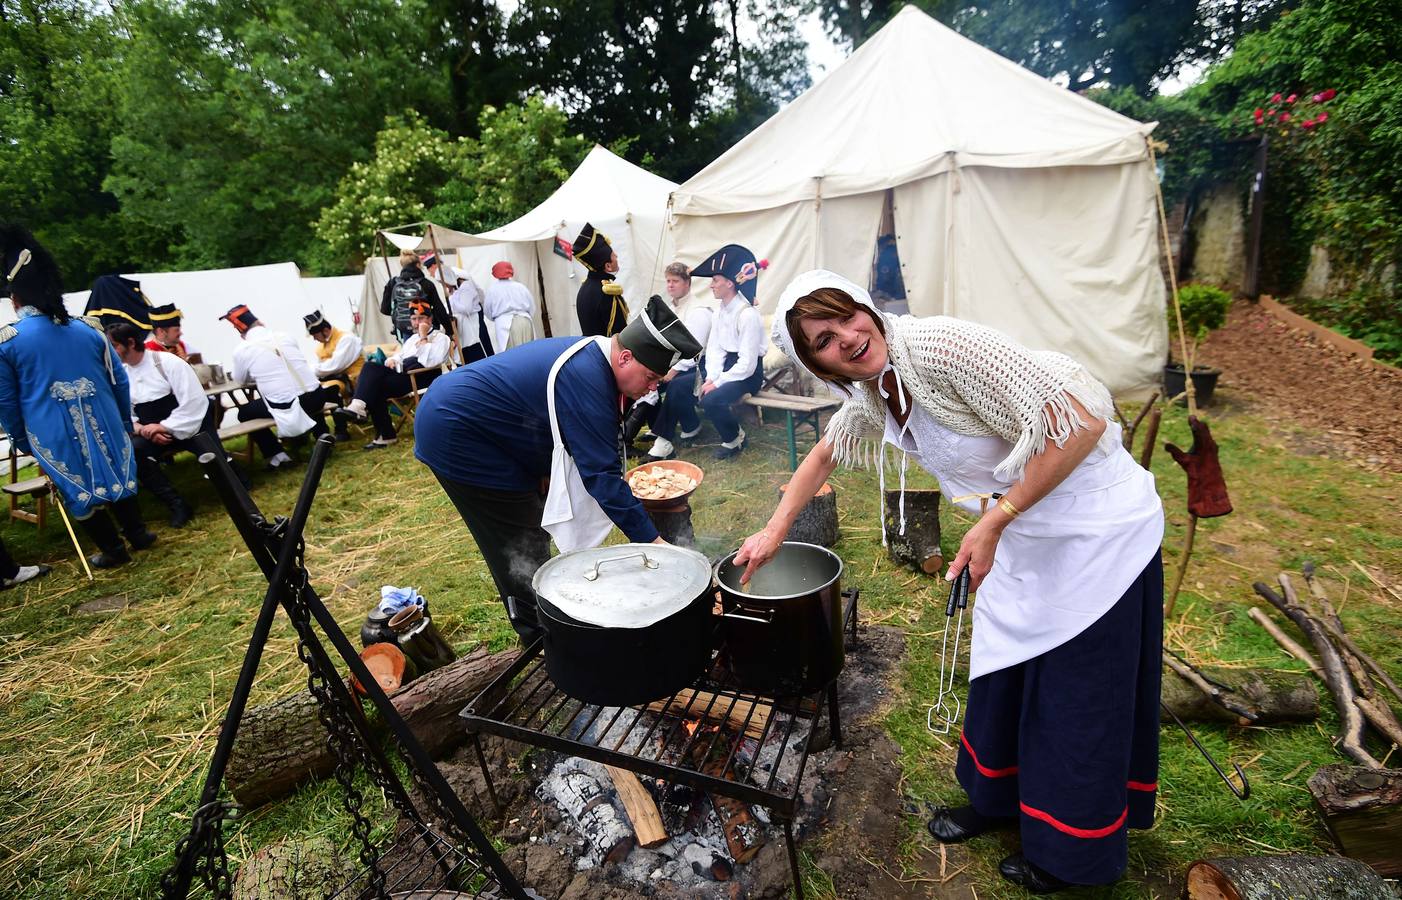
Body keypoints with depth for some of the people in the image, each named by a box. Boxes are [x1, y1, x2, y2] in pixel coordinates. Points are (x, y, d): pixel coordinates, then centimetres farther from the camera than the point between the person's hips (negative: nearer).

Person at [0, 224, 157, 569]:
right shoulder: (89, 328, 0)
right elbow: (119, 379, 5)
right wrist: (125, 423, 18)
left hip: (54, 437, -2)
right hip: (104, 425, 3)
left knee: (78, 490, 11)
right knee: (117, 474, 20)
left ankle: (113, 550, 18)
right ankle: (137, 534, 27)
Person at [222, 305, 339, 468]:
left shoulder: (242, 350, 0)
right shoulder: (285, 336, 7)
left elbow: (240, 380, 19)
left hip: (288, 407, -4)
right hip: (316, 398, 4)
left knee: (243, 413, 20)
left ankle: (277, 455, 13)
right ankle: (322, 435, 28)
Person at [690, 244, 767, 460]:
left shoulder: (748, 315, -21)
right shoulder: (720, 311, 4)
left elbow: (747, 364, -23)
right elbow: (715, 349, 3)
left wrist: (717, 383, -21)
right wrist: (711, 377, -13)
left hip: (748, 373, -8)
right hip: (727, 366, 8)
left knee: (711, 400, -28)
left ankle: (735, 438, -1)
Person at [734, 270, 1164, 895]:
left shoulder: (940, 346, -29)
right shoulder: (873, 394, -2)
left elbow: (1083, 421, -30)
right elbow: (826, 453, 14)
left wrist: (992, 522, -29)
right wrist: (773, 532, 12)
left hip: (1098, 530, -7)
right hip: (1025, 535, 8)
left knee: (1081, 701, 10)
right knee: (1000, 675, 21)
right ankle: (998, 800, 46)